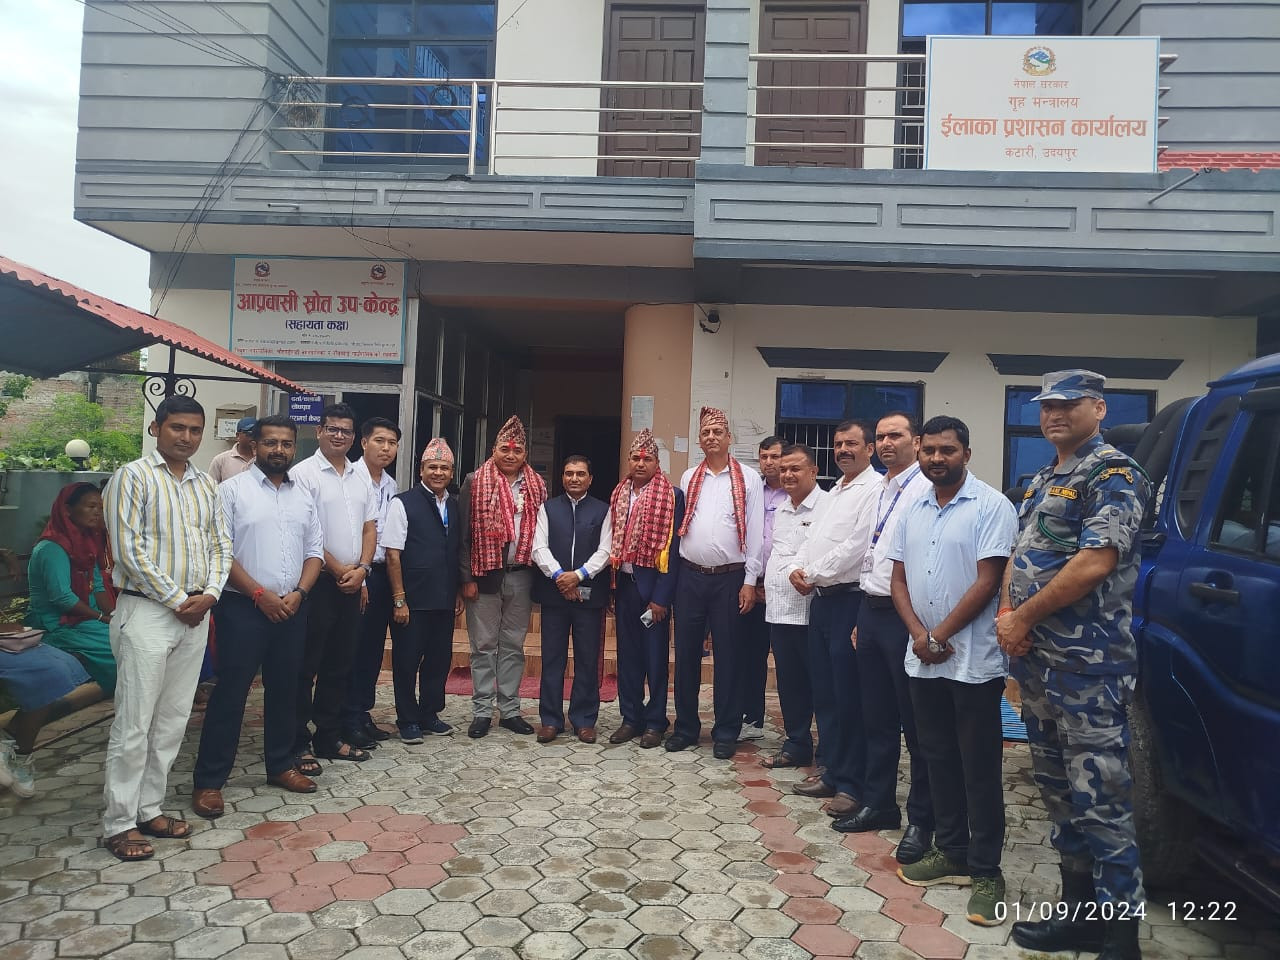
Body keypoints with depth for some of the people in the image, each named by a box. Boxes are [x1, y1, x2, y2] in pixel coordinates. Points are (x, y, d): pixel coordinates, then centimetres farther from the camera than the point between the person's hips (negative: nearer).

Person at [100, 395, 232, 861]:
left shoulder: (206, 484, 12)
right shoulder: (133, 477, -6)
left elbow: (220, 544, 11)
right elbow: (130, 549, -13)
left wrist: (209, 593, -5)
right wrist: (176, 600, -12)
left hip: (197, 613, 6)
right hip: (147, 611, -6)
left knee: (173, 721, 11)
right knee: (134, 723, -1)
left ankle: (149, 809, 23)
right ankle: (119, 823, 11)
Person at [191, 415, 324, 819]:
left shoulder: (304, 496, 10)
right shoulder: (233, 490, -4)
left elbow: (314, 551, 11)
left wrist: (298, 593, -5)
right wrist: (260, 594, -14)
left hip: (292, 608, 5)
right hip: (244, 606, -5)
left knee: (284, 689, 13)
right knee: (230, 692, -1)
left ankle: (281, 765, 27)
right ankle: (208, 780, 10)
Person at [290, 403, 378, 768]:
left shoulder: (360, 479, 13)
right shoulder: (304, 473, -6)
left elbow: (370, 528, 12)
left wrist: (361, 568, -3)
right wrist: (337, 569, -11)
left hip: (352, 583, 6)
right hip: (318, 581, -6)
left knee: (339, 664, 13)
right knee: (306, 666, 1)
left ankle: (329, 737, 24)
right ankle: (298, 744, 10)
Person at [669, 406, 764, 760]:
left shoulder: (748, 478, 0)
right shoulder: (689, 478, 10)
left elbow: (755, 532, -3)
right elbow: (678, 527, 12)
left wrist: (750, 581, -8)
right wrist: (675, 570, 5)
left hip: (730, 578, -3)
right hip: (690, 576, 3)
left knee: (727, 655, 5)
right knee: (686, 653, 9)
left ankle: (726, 732, 16)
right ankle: (686, 726, 22)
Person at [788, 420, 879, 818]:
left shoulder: (875, 490, -10)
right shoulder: (834, 492, 20)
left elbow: (856, 546, -18)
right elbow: (813, 537, 20)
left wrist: (814, 574, -10)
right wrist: (798, 567, 1)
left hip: (850, 600, -9)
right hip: (821, 599, 9)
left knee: (849, 697, -3)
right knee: (824, 692, 13)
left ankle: (852, 784, 8)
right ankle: (832, 771, 25)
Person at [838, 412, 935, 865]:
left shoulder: (926, 491, -12)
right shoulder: (877, 493, 16)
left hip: (906, 614, -8)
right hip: (871, 610, 8)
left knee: (915, 722, 4)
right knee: (876, 718, 17)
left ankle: (921, 820, 18)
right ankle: (878, 804, 31)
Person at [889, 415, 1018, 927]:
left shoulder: (990, 506, -8)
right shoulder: (912, 511, 10)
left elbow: (987, 580, -13)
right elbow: (899, 578, 10)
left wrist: (941, 635, -11)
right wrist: (918, 634, -5)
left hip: (973, 661, -6)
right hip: (922, 660, 6)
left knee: (980, 768, 3)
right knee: (939, 759, 15)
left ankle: (985, 870, 14)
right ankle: (950, 851, 28)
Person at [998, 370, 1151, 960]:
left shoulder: (1114, 475, -9)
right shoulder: (1041, 482, 17)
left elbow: (1094, 564, -19)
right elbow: (1017, 556, 19)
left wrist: (1024, 618, -12)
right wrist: (1007, 615, 1)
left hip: (1088, 666, -9)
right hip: (1034, 662, 9)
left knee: (1101, 802, -3)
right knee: (1058, 792, 17)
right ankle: (1078, 913, 30)